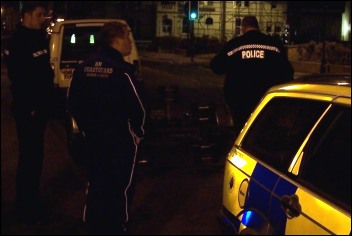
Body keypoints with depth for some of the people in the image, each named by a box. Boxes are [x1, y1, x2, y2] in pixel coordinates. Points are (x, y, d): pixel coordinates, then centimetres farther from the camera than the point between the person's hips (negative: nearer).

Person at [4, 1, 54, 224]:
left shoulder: (39, 39, 12)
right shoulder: (18, 43, -16)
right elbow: (18, 80, -21)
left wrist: (45, 102, 14)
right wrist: (29, 107, -20)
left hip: (40, 107, 9)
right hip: (28, 110, -9)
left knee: (36, 155, 16)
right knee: (29, 157, -3)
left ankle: (32, 201, 29)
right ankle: (26, 208, 8)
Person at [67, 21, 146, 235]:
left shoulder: (85, 66, 2)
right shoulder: (122, 70, -19)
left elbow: (73, 103, 8)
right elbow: (137, 107, -19)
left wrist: (88, 128, 17)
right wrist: (138, 132, -2)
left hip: (94, 137, 7)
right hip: (121, 140, -6)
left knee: (96, 183, 18)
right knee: (121, 187, 8)